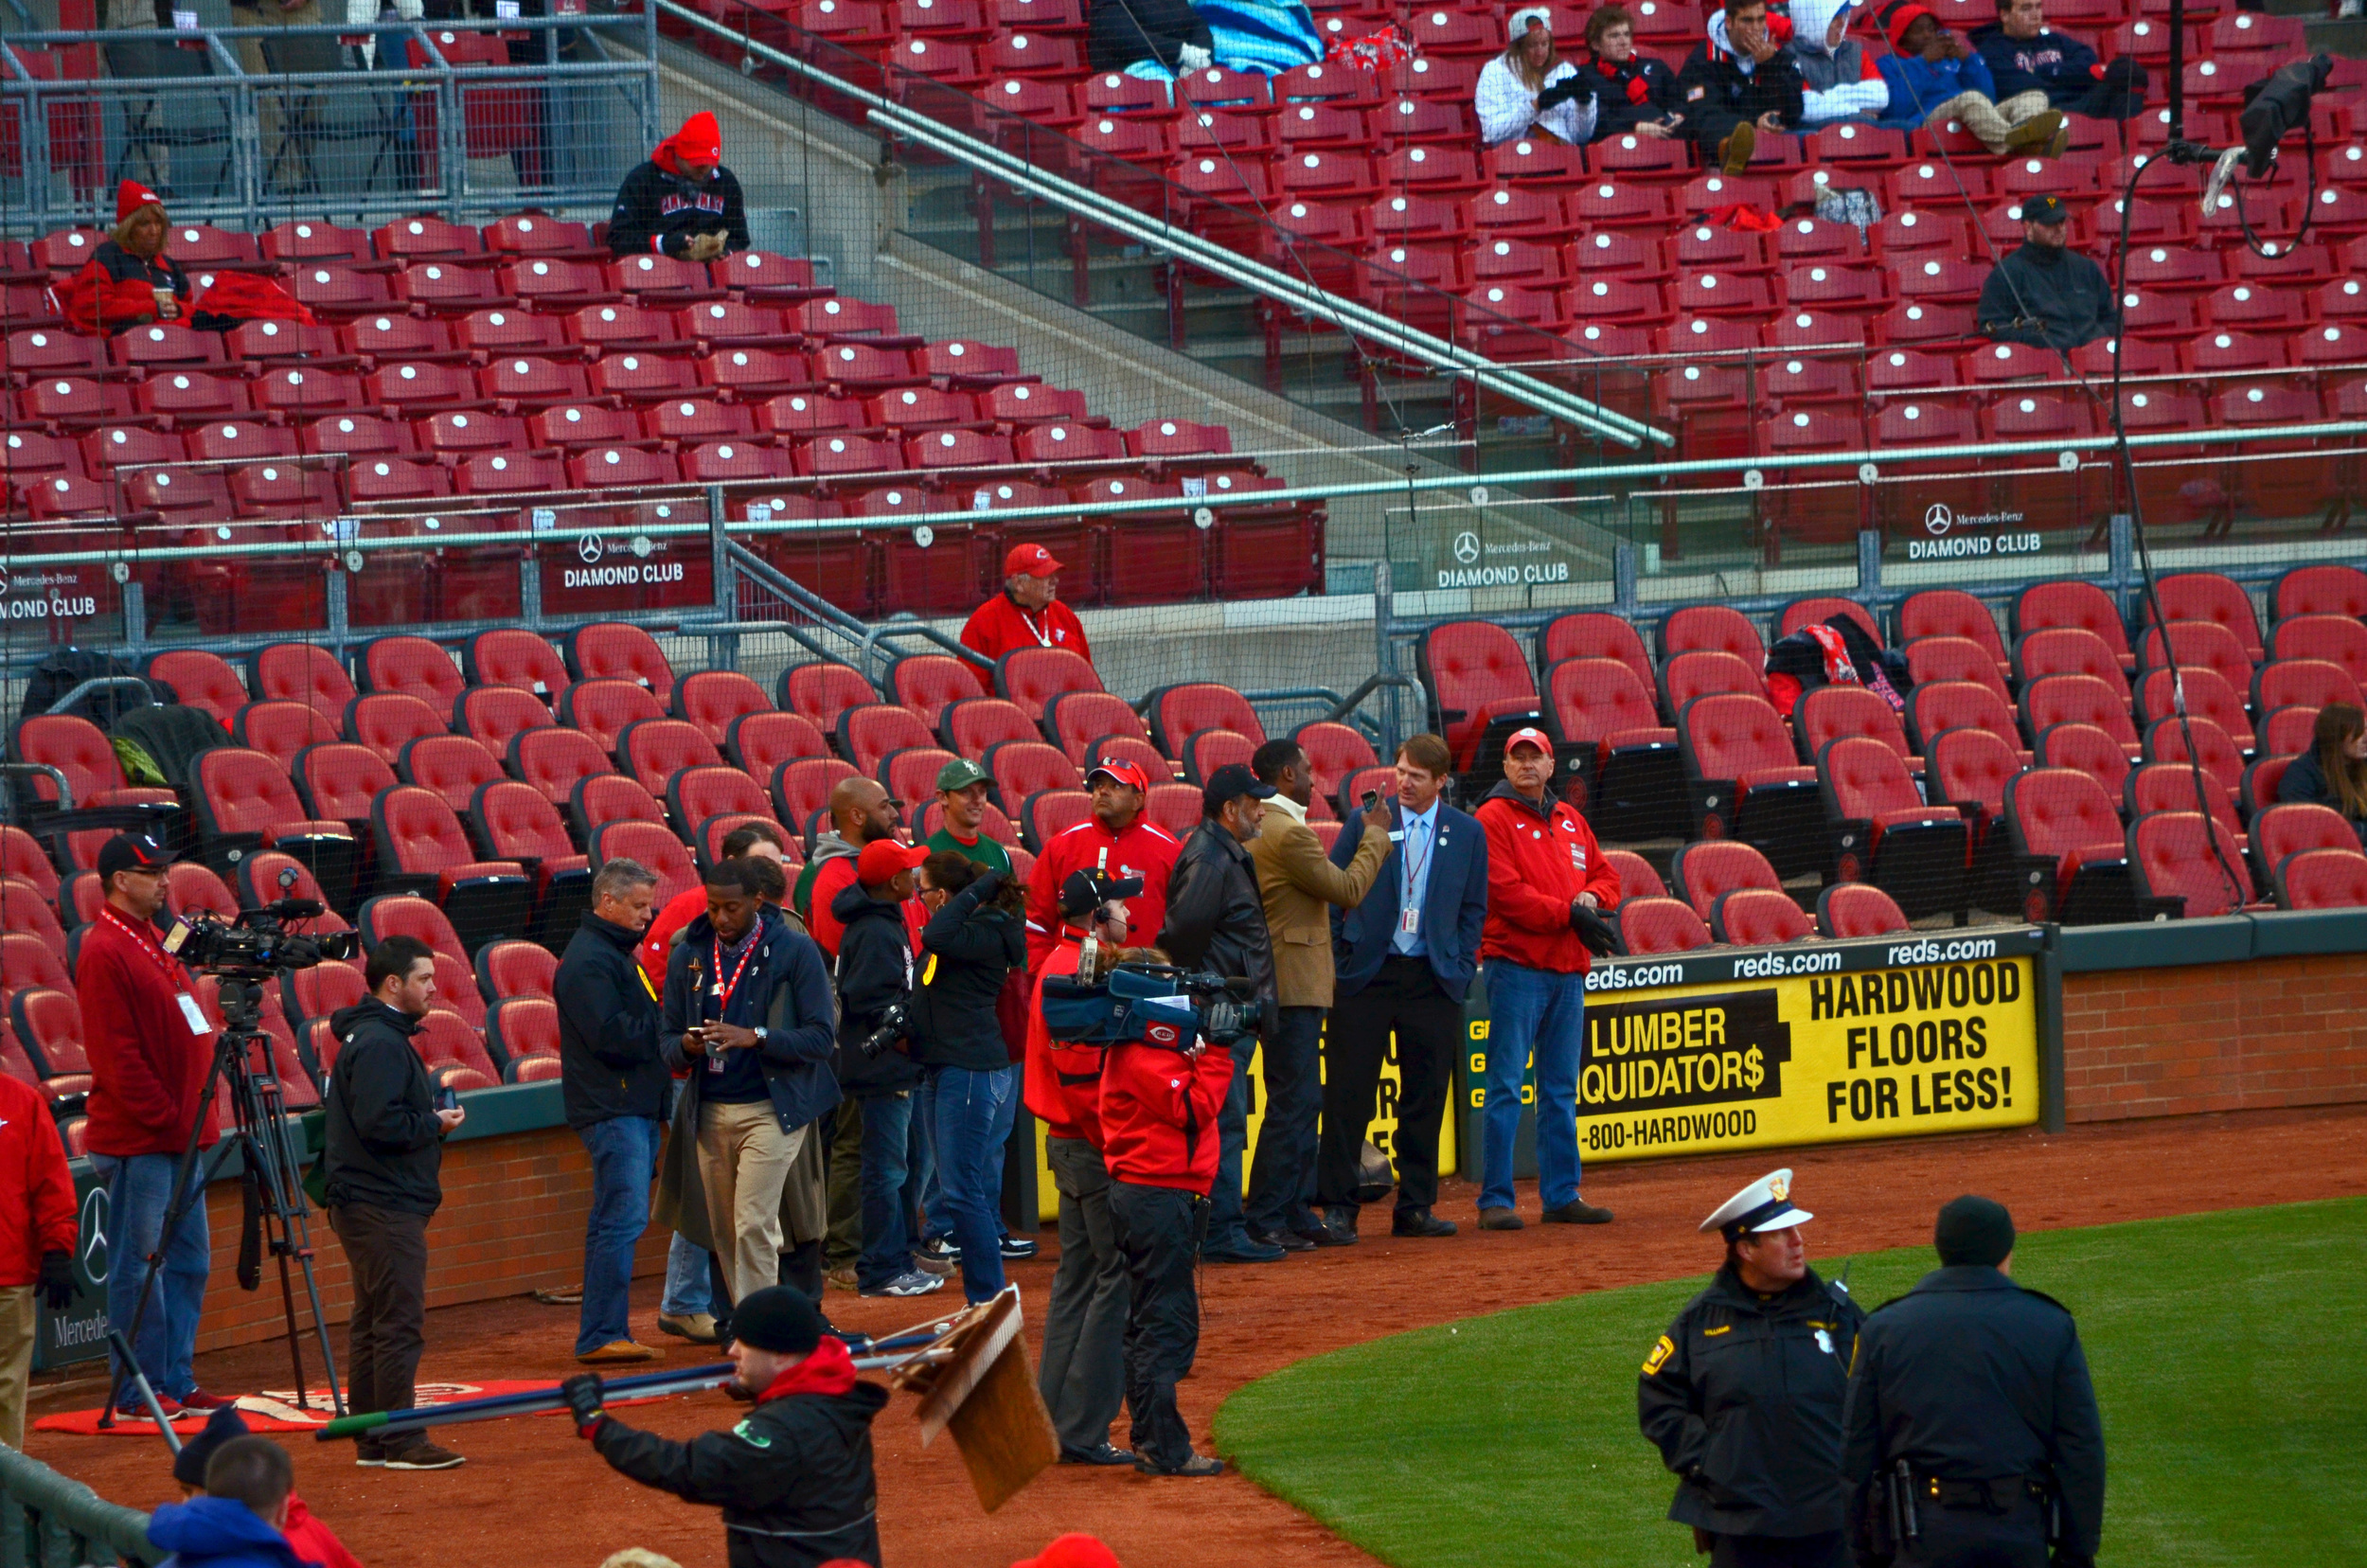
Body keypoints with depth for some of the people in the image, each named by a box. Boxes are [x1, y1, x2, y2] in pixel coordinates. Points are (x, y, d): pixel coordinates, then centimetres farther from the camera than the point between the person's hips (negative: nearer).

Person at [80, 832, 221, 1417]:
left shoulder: (153, 942, 17)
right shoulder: (105, 952, -12)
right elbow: (117, 1056, -17)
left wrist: (192, 1118, 13)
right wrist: (165, 1119, -17)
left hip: (178, 1134, 10)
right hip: (137, 1139, -10)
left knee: (189, 1260, 10)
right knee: (139, 1264, -5)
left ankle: (176, 1382, 16)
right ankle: (137, 1391, 0)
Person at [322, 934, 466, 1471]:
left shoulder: (377, 1035, 18)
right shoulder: (380, 1043, -16)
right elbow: (380, 1124, -25)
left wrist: (430, 1122, 10)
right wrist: (436, 1124, -11)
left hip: (366, 1203, 11)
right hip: (384, 1206, -11)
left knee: (373, 1322, 13)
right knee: (400, 1322, -10)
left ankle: (372, 1441, 17)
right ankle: (400, 1441, -10)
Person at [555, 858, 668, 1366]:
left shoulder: (613, 953, 21)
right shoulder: (589, 959, -13)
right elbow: (612, 1035, -21)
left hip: (635, 1107, 11)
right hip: (613, 1108, -11)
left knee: (614, 1220, 12)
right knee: (623, 1218, -14)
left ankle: (604, 1333, 16)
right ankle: (600, 1335, -15)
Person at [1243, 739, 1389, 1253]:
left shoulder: (1260, 828, 14)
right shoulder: (1289, 833, -18)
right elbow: (1348, 890, -12)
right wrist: (1375, 835, -2)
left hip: (1284, 983, 11)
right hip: (1293, 984, -11)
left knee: (1300, 1103, 15)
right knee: (1292, 1104, -9)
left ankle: (1296, 1213, 18)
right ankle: (1265, 1223, -9)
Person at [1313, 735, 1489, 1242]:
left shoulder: (1468, 834, 7)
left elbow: (1473, 908, 12)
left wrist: (1460, 969, 2)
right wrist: (1336, 960, -4)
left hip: (1433, 979, 2)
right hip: (1366, 974, -2)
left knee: (1425, 1098, 4)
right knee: (1349, 1093, -4)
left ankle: (1415, 1207, 12)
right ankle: (1336, 1205, 0)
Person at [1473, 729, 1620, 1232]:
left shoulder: (1570, 820, 18)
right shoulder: (1493, 819, -4)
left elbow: (1606, 874, 22)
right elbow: (1506, 893, -14)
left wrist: (1592, 896, -2)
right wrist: (1569, 913, -17)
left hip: (1568, 972, 7)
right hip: (1516, 965, -7)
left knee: (1561, 1090, 10)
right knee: (1506, 1086, -8)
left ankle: (1562, 1195, 15)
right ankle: (1495, 1200, -7)